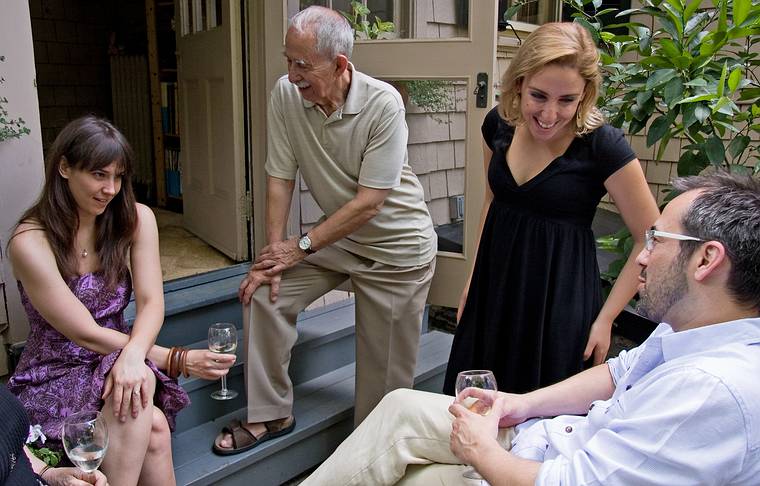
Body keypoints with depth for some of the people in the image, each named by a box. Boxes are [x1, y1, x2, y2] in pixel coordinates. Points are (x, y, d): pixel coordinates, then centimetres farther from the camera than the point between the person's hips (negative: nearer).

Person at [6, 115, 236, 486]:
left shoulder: (136, 219, -4)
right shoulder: (30, 242, -17)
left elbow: (151, 303, -12)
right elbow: (86, 334, -18)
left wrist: (133, 353, -35)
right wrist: (180, 361, -21)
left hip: (114, 359, 4)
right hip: (54, 376, -3)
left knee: (151, 426, -30)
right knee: (152, 425, -32)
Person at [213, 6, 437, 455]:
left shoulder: (383, 104, -24)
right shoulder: (286, 94, -11)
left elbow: (369, 203, -23)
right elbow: (280, 178, -7)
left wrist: (301, 247, -18)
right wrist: (274, 251, -13)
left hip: (396, 247, -4)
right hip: (335, 236, 5)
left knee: (385, 367, 1)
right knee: (267, 292, -8)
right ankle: (271, 415, 9)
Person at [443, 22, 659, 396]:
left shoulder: (603, 147, -18)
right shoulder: (498, 124, -4)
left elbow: (651, 240, -10)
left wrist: (605, 318, -10)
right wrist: (473, 279, 13)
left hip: (561, 300, -4)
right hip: (494, 290, 5)